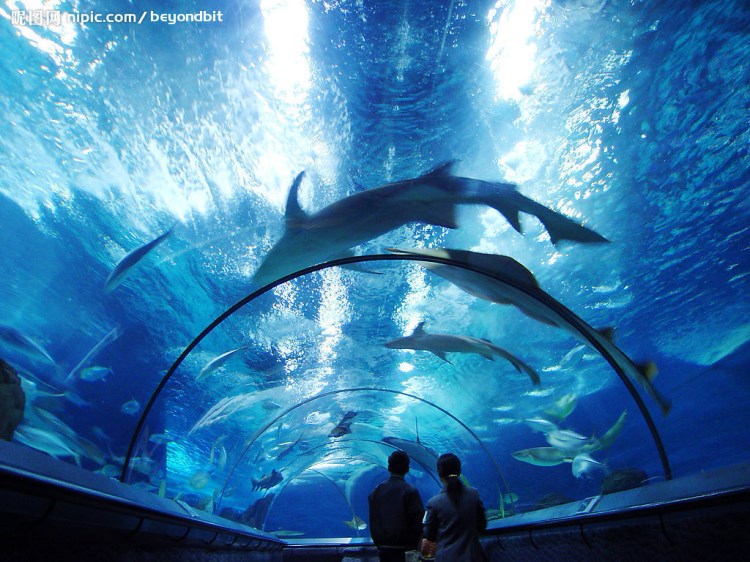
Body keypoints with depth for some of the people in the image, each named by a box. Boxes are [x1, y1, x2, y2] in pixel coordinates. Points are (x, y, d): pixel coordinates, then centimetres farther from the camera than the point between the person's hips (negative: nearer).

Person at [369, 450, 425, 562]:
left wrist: (377, 542, 15)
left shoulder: (376, 490, 0)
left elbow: (372, 520, 6)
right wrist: (414, 544, 2)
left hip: (382, 545, 4)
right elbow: (418, 520, -12)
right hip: (400, 547, -4)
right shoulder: (410, 491, -13)